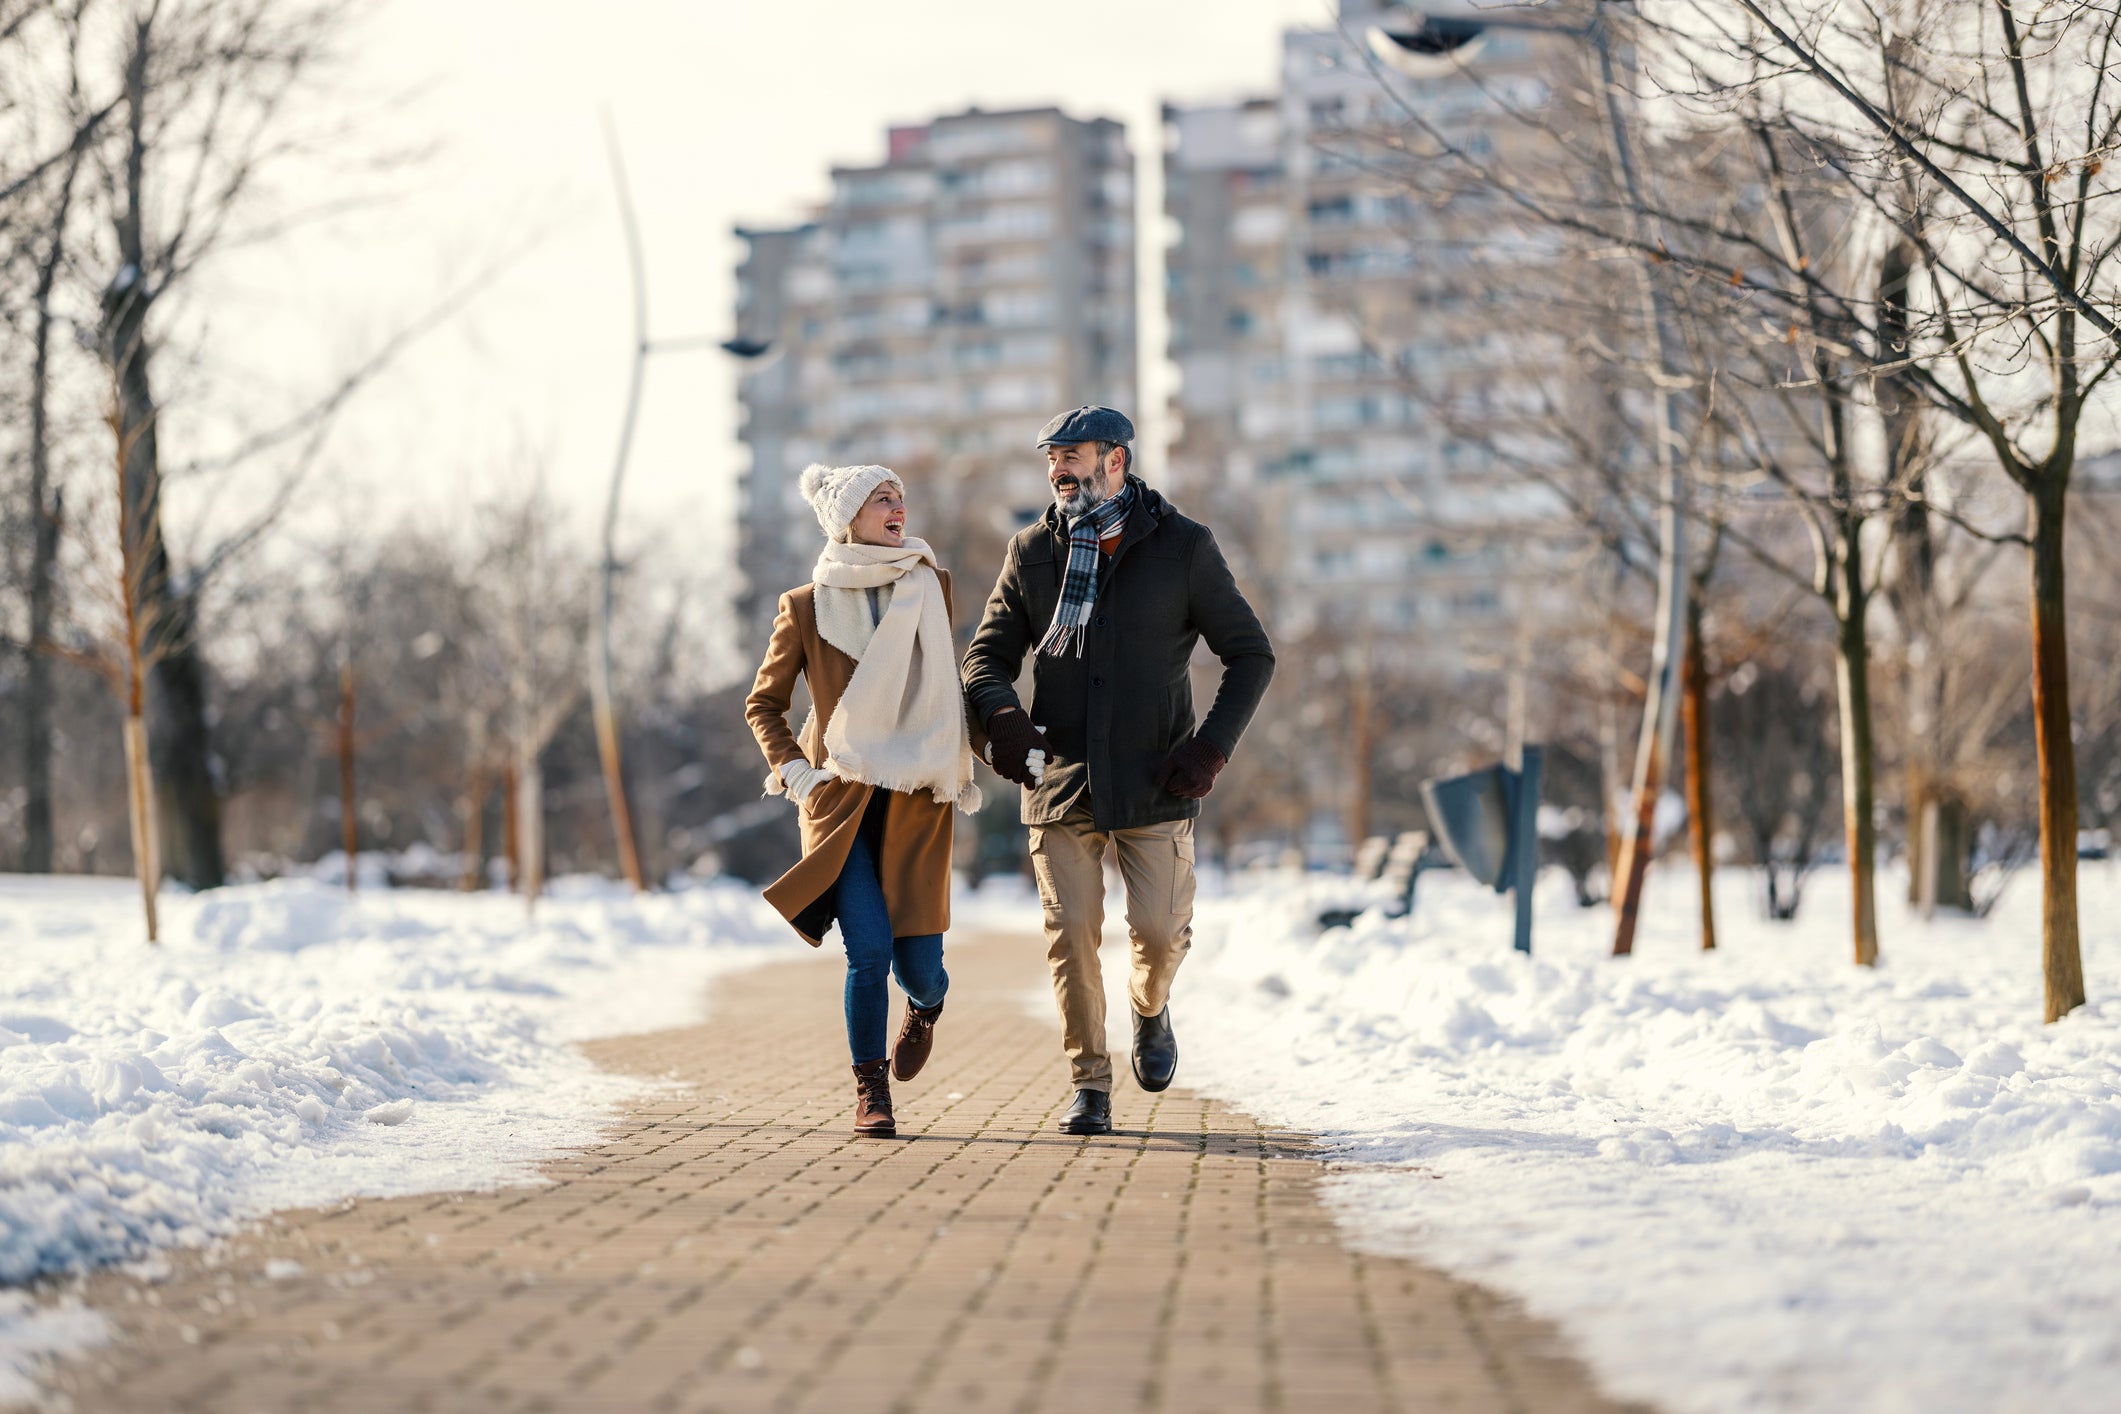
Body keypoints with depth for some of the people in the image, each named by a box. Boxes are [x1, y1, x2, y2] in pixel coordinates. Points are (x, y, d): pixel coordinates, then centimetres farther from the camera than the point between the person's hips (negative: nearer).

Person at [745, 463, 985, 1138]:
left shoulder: (932, 587, 7)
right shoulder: (805, 606, 1)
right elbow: (762, 704, 11)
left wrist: (993, 745, 5)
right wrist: (793, 770, -3)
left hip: (919, 802, 2)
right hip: (841, 799, -2)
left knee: (917, 963, -4)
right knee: (869, 950, -15)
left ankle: (926, 1005, 35)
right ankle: (870, 1090, 5)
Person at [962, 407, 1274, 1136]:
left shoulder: (1183, 547, -2)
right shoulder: (1032, 551, 5)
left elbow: (1251, 654, 3)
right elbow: (989, 655, 9)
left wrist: (1211, 747, -10)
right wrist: (1004, 719, -14)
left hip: (1154, 783, -1)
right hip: (1061, 779, 2)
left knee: (1160, 931, -4)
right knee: (1070, 933, -4)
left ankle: (1150, 1009, 31)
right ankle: (1089, 1086, 11)